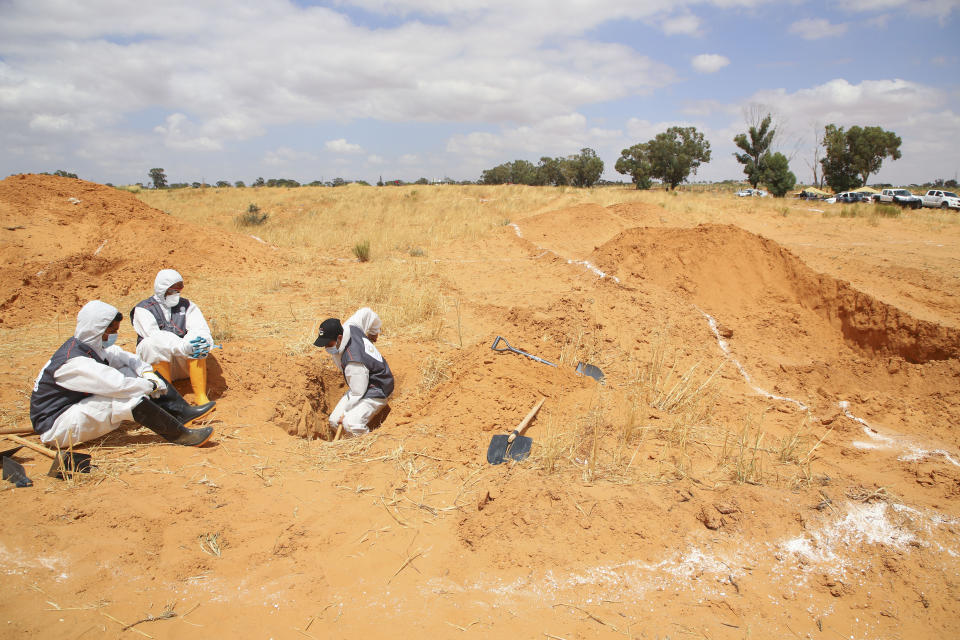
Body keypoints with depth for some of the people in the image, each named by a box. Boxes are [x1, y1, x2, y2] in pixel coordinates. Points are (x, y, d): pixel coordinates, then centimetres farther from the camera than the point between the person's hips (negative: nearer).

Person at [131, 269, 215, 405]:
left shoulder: (187, 305, 11)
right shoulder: (143, 309, 0)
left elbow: (202, 329, -5)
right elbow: (154, 336, -19)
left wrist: (204, 342, -31)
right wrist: (183, 346, -35)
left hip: (183, 361, 2)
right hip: (155, 361, -2)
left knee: (197, 340, -26)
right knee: (156, 345, -32)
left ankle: (200, 396, -29)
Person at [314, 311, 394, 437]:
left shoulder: (354, 362, -35)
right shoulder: (350, 326, -10)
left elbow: (358, 393, -25)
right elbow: (366, 312, 9)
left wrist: (346, 413, -10)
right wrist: (375, 330, 30)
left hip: (376, 392, -11)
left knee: (351, 424, -32)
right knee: (334, 421, 6)